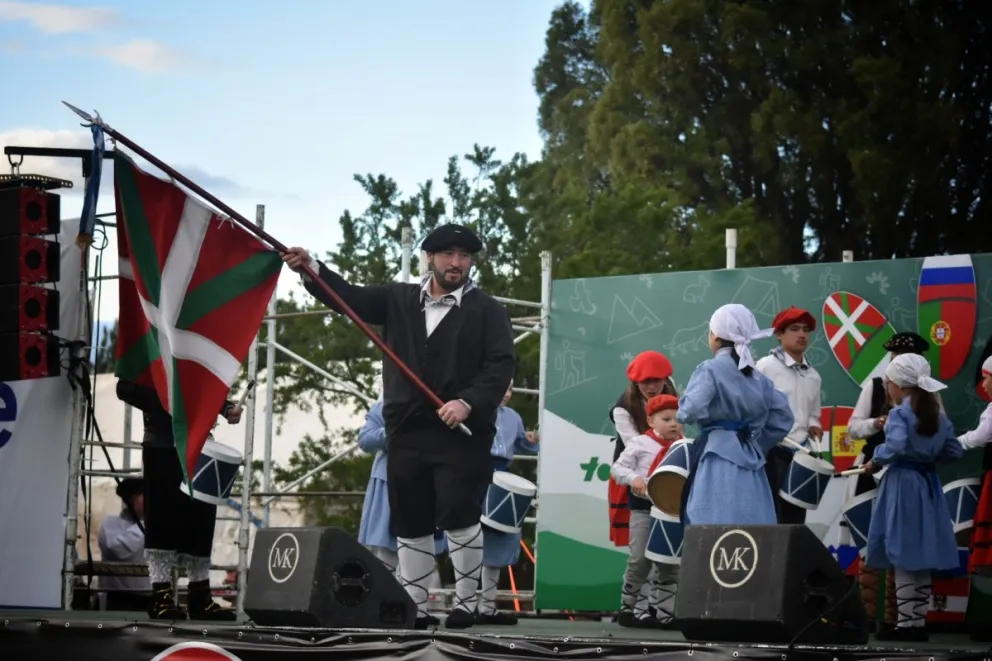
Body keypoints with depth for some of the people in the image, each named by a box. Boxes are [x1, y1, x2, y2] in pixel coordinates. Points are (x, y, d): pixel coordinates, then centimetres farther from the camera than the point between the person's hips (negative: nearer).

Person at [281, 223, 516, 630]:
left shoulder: (486, 310, 1)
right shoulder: (399, 300, 13)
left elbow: (501, 365, -7)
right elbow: (351, 298, 8)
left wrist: (468, 402, -21)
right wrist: (313, 270, -9)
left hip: (462, 433, -4)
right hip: (406, 431, 4)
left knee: (458, 517, -12)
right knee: (410, 524, 7)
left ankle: (466, 604, 1)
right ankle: (414, 608, 15)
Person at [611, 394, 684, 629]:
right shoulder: (640, 443, -3)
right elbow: (617, 468, -5)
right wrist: (633, 479, -22)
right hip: (644, 508, -4)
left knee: (670, 562, 7)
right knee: (640, 559, -2)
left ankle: (666, 612, 14)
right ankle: (627, 608, 10)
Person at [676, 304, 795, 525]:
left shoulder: (711, 369, -3)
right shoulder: (759, 378, 17)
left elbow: (690, 411, -16)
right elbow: (783, 419, 16)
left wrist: (681, 415, 5)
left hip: (719, 464, -6)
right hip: (751, 464, 6)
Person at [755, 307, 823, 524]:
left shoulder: (813, 376, 15)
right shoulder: (765, 367, -5)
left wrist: (814, 426, 6)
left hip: (801, 456, 7)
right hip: (771, 453, -7)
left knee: (794, 521, 7)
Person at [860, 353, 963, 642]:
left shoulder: (899, 413, -12)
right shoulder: (938, 414, 10)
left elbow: (895, 446, -27)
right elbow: (954, 451, 11)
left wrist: (875, 462, -11)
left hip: (902, 485, -7)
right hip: (927, 485, 7)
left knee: (903, 557, -2)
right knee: (921, 558, 12)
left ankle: (905, 623, -2)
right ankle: (919, 622, 14)